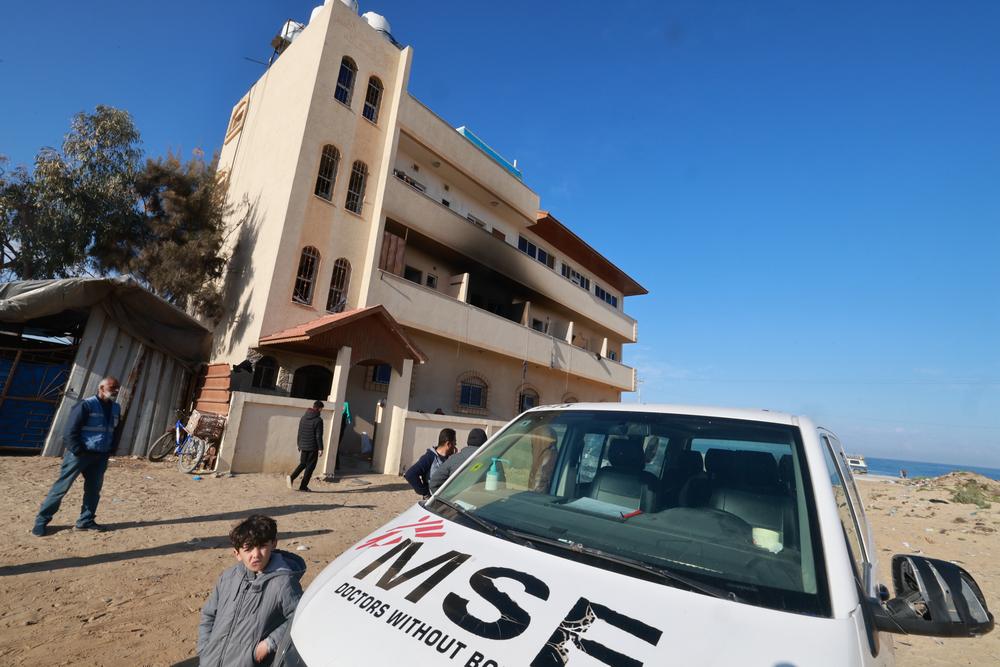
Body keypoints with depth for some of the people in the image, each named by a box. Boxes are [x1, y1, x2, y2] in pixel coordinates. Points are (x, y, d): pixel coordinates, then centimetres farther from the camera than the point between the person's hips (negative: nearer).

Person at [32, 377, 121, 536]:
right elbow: (70, 431, -14)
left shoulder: (116, 408, 7)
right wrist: (78, 452, -14)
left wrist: (110, 451, 8)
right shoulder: (86, 405, -14)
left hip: (100, 456, 6)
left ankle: (85, 521, 19)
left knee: (94, 489, 9)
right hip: (79, 454, -6)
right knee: (61, 487, 1)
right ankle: (41, 521, 15)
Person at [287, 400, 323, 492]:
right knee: (310, 466, 4)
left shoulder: (303, 418, 6)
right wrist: (320, 448, -9)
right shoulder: (318, 420, -15)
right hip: (313, 447, -6)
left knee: (302, 464, 21)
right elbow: (318, 436, -15)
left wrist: (299, 445, 21)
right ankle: (303, 486, 7)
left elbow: (299, 433, 12)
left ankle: (291, 477, 1)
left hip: (303, 446, 6)